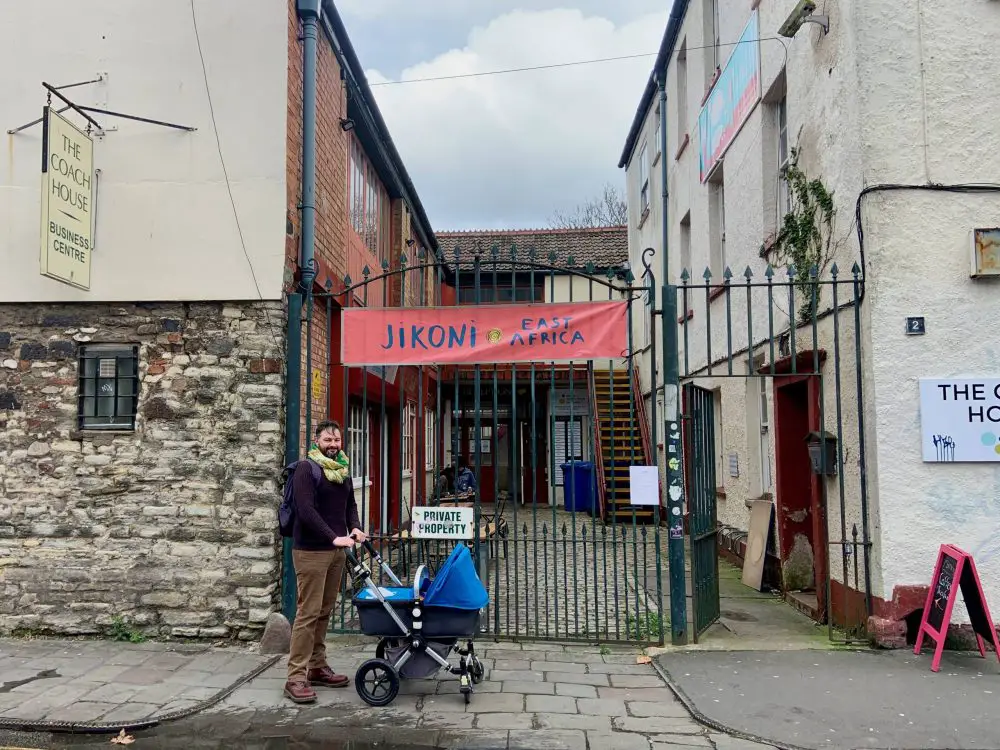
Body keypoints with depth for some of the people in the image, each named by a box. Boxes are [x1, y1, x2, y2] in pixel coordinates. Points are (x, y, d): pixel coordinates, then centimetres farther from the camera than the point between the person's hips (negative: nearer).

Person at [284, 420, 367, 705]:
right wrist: (334, 537, -24)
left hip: (337, 551, 7)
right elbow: (306, 511, -18)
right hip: (311, 551, -7)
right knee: (308, 612, -8)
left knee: (325, 611, 12)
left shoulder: (343, 471, 15)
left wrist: (355, 527, -2)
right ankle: (296, 678, -3)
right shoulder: (306, 468, -9)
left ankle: (317, 668, 21)